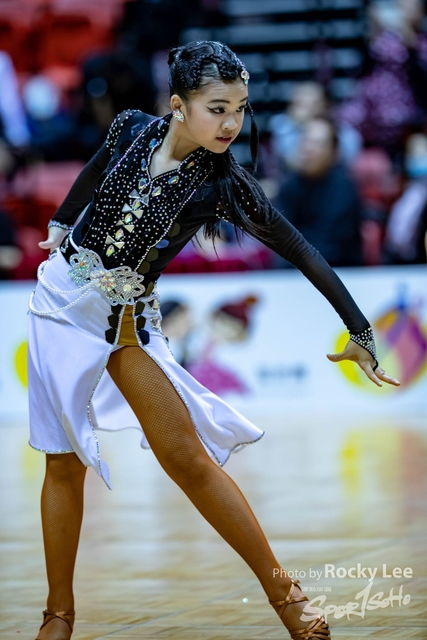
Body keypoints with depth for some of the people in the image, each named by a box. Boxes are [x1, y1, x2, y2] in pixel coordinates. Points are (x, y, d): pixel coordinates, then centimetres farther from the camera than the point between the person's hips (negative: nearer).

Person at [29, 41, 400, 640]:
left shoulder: (223, 185, -16)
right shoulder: (132, 129, -10)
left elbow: (300, 251, -15)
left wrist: (360, 330, -18)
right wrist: (61, 223, 24)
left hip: (127, 318, -2)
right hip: (64, 299, 2)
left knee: (185, 456, -9)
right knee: (64, 462, 4)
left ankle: (282, 590, 2)